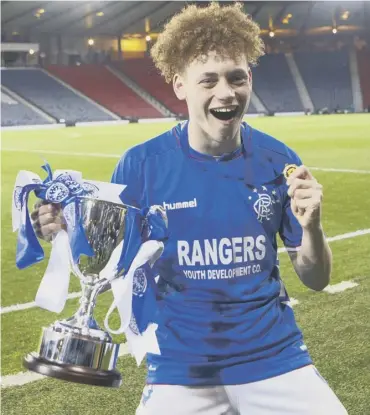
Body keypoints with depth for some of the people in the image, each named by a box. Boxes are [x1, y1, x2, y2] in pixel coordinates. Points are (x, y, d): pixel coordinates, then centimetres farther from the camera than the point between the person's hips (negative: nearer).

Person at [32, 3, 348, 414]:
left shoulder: (278, 161, -6)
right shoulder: (142, 164, -10)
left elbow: (316, 279, 0)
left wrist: (311, 226, -20)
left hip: (276, 358, 1)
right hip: (180, 368, -1)